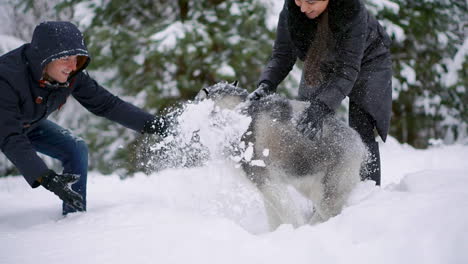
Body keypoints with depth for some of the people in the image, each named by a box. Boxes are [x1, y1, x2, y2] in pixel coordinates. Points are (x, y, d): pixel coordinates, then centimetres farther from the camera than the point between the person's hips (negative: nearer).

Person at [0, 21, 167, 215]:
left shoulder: (72, 75, -25)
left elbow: (106, 104, -12)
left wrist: (150, 123, -21)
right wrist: (45, 178, -53)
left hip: (31, 125, 5)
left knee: (76, 150, -10)